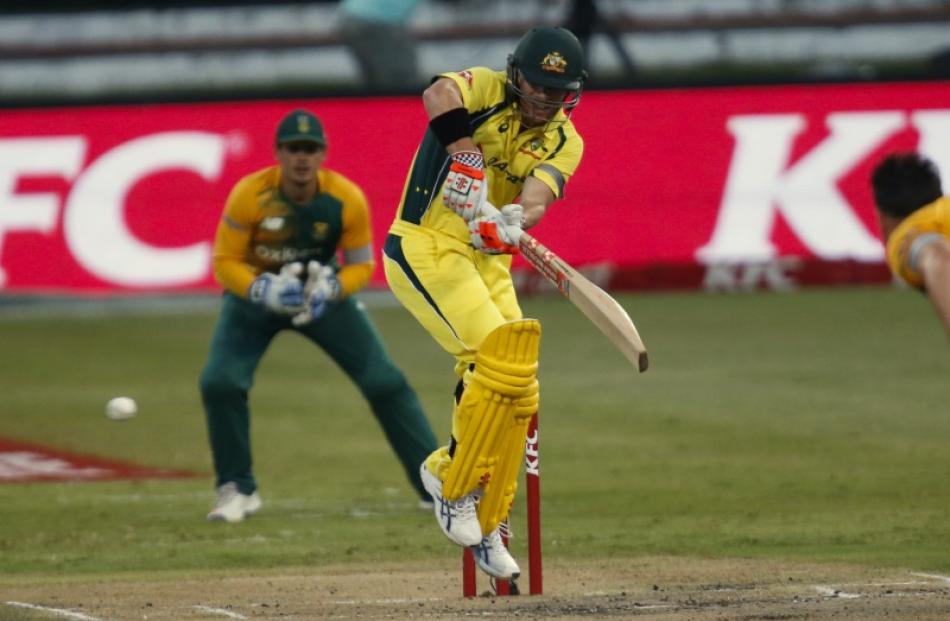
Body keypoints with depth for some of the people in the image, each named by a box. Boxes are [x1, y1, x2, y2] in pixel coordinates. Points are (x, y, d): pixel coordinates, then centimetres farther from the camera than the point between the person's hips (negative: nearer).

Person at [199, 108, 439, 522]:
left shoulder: (347, 199, -21)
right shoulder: (249, 195, -25)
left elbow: (361, 265, -9)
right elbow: (225, 262, -17)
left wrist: (330, 288, -29)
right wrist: (264, 290, -35)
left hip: (323, 291, 1)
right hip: (255, 292, -1)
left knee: (385, 382, -9)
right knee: (220, 382, -20)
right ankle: (237, 491, -1)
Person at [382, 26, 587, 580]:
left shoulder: (564, 143, 5)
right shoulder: (486, 90, -7)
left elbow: (538, 197, -16)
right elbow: (440, 94, -31)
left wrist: (513, 221, -37)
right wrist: (463, 153, -43)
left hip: (488, 263, 7)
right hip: (425, 249, -7)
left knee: (517, 390, 3)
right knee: (502, 358, -21)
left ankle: (486, 526, 16)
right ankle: (454, 486, -7)